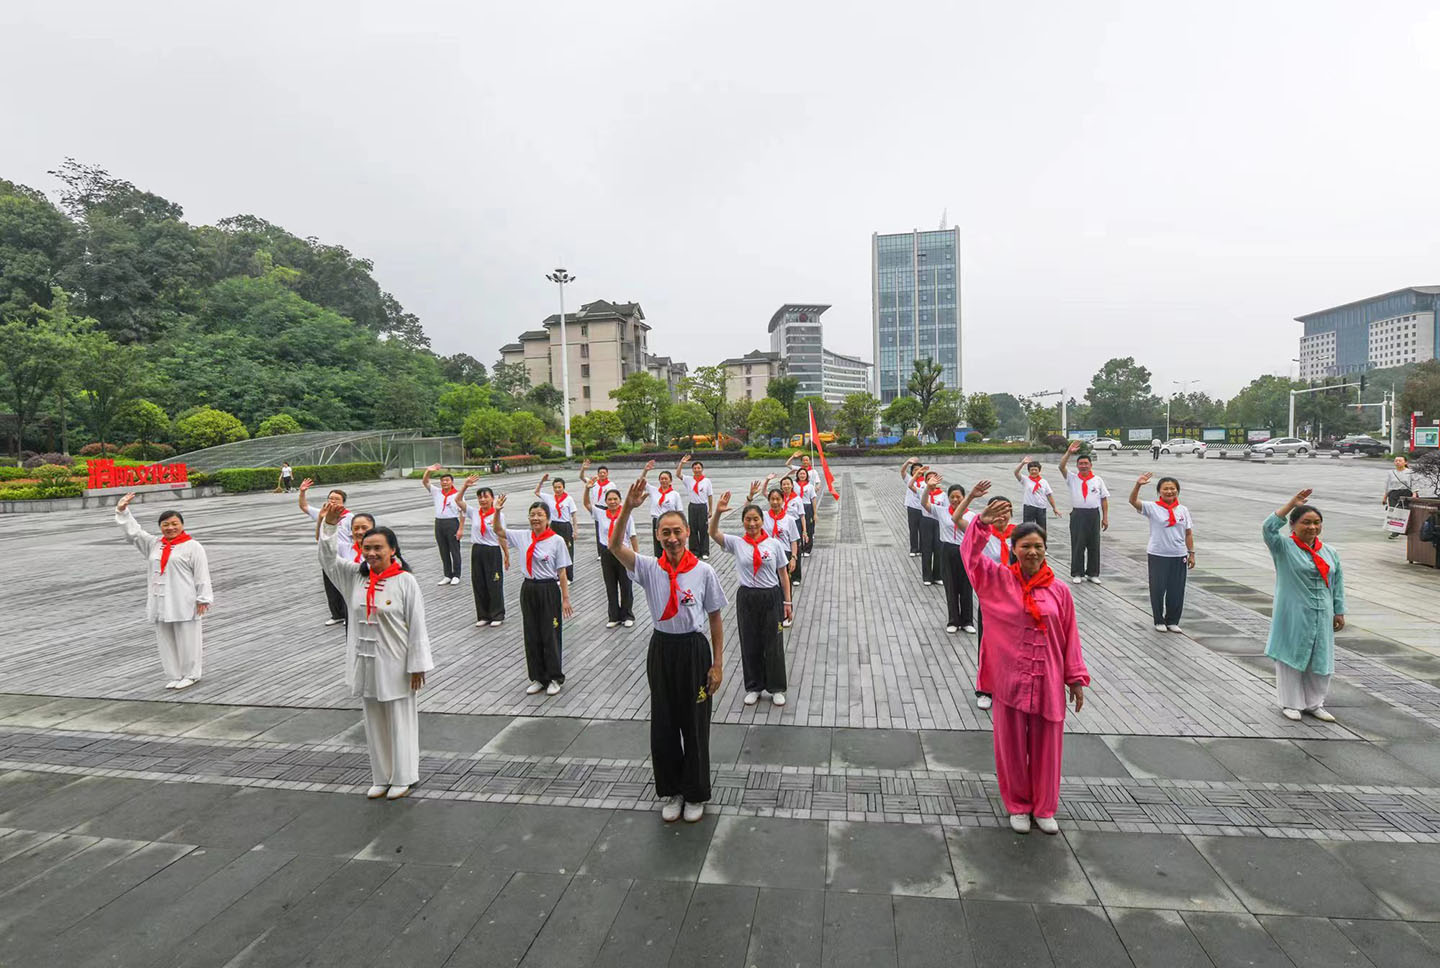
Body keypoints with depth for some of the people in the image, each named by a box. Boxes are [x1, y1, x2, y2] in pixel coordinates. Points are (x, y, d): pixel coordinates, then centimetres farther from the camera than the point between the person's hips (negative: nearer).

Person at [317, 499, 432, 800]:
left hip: (394, 665, -5)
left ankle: (403, 778, 23)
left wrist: (417, 665, -11)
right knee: (374, 722, 16)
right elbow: (328, 559, -1)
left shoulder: (405, 582, -13)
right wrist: (328, 524, -15)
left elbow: (416, 626, -12)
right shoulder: (355, 576, 2)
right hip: (365, 663, 5)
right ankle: (381, 778, 31)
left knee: (400, 721, 8)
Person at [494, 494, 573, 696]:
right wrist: (497, 512, -5)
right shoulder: (523, 537, 2)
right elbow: (499, 531, 13)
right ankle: (538, 678, 23)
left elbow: (562, 573, -8)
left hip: (549, 590, -4)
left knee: (550, 635, 3)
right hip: (528, 589, 5)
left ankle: (555, 678, 18)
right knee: (531, 636, 10)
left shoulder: (557, 541, -9)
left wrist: (565, 599, -8)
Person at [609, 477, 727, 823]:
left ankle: (695, 794, 30)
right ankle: (670, 792, 32)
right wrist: (627, 508, -33)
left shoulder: (704, 572, -9)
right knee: (663, 724, 11)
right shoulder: (650, 568, -5)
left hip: (694, 650, -2)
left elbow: (715, 619, -2)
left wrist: (717, 664, -3)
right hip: (661, 649, 2)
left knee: (695, 725, 9)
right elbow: (615, 546, -21)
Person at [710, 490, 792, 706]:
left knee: (773, 644, 8)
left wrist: (787, 602, 2)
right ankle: (753, 687, 28)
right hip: (746, 598, 1)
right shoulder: (737, 543, -2)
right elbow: (713, 533, -18)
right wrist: (718, 512, -34)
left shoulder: (774, 544, -2)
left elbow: (783, 575, 2)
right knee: (749, 644, 11)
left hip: (771, 598, -1)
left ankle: (776, 688, 25)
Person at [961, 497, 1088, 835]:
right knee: (1012, 745, 12)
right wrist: (982, 524, -32)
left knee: (1046, 747, 14)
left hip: (1048, 683, 1)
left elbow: (1070, 637, 3)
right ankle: (1018, 806, 32)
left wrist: (1076, 679, 5)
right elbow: (971, 554, -16)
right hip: (1010, 680, -1)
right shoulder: (998, 579, -5)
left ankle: (1044, 808, 35)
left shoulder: (1059, 591, -2)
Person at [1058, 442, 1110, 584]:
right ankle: (1077, 573, 11)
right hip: (1078, 514, -1)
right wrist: (1069, 452, -18)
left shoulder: (1098, 480, 6)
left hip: (1094, 515, 1)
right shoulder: (1072, 479, 4)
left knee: (1094, 545, 7)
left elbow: (1104, 499, 7)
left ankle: (1093, 573, 18)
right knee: (1077, 544, 2)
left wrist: (1105, 518, 3)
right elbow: (1061, 467, -11)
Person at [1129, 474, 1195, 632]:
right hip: (1157, 555, -3)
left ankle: (1172, 621, 24)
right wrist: (1138, 485, -37)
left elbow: (1188, 534, 9)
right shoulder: (1152, 508, -5)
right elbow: (1133, 501, -21)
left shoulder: (1183, 510, 5)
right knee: (1158, 589, 4)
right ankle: (1159, 621, 20)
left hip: (1179, 556, 3)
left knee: (1176, 590, 8)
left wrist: (1191, 554, 7)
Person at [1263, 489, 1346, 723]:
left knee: (1320, 659, 12)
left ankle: (1314, 703, 27)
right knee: (1292, 658, 4)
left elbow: (1337, 584, 13)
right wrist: (1292, 503, -25)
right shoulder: (1284, 548, -9)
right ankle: (1290, 703, 17)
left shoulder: (1330, 553, 7)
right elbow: (1268, 528, -27)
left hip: (1321, 617, 5)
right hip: (1293, 616, -5)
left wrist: (1339, 612, 10)